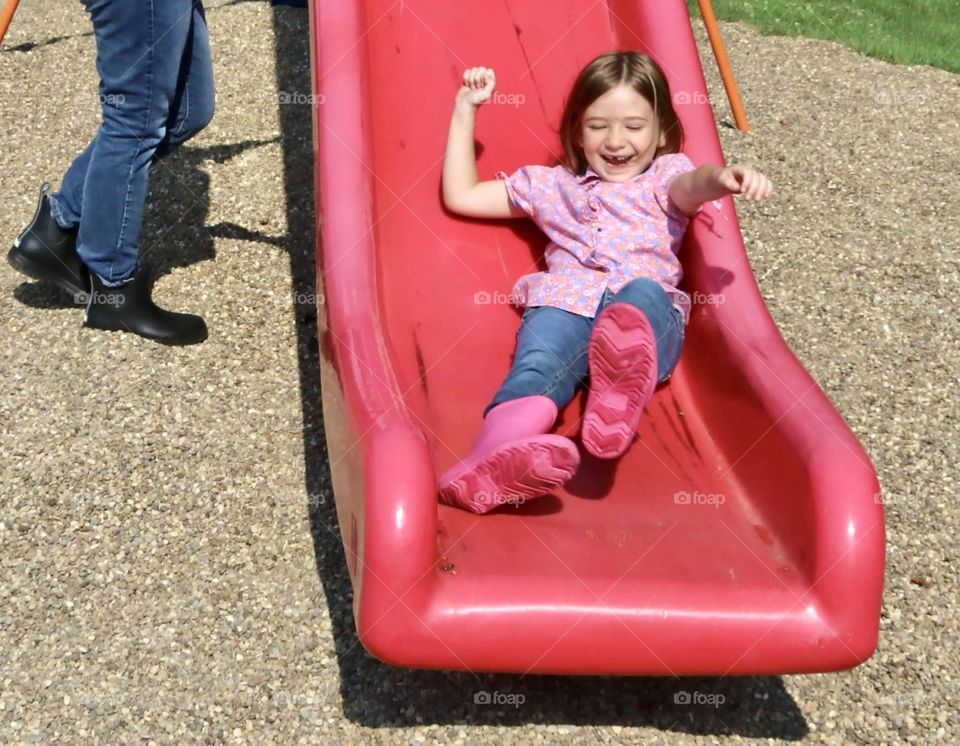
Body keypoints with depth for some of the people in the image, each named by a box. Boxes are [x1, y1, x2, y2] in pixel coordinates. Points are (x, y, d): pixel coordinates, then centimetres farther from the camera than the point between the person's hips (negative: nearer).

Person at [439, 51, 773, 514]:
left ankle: (623, 384, -71)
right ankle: (501, 447, -66)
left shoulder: (666, 174, 26)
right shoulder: (553, 185, 33)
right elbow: (460, 196, 36)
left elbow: (691, 187, -1)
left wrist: (720, 178, -27)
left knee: (643, 293, -38)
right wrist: (465, 110, 33)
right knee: (540, 359, -34)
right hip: (563, 304, 1)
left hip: (651, 307, -1)